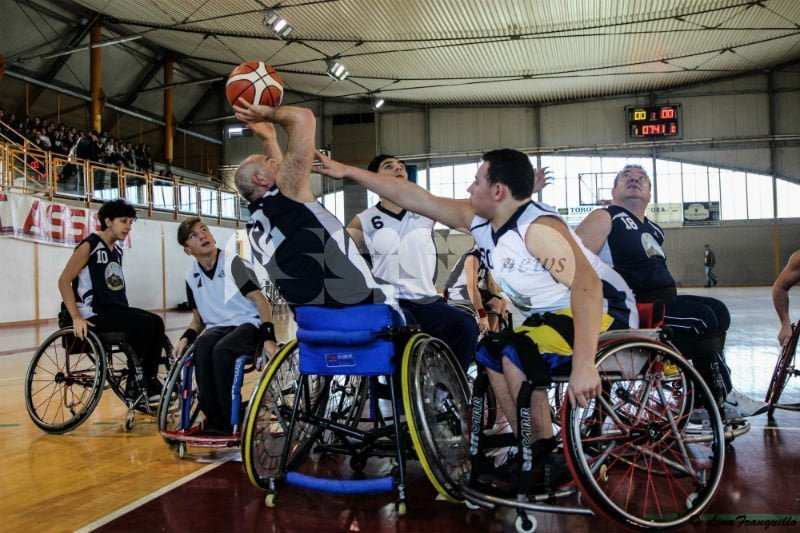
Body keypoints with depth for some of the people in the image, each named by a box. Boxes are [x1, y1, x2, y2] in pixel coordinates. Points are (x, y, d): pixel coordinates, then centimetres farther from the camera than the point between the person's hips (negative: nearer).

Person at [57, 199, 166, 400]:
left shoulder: (117, 250, 14)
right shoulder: (89, 246, -9)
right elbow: (64, 281, -14)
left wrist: (126, 311, 13)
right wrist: (76, 317, -23)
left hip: (114, 309, 8)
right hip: (93, 313, -8)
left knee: (157, 322, -9)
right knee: (145, 323, -23)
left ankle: (150, 382, -1)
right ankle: (134, 383, -11)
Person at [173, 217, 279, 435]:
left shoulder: (234, 263, -7)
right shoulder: (192, 276, 8)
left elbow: (262, 302, -11)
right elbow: (198, 319, 17)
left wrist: (268, 338, -24)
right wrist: (186, 337, -4)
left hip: (248, 324, -4)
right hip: (217, 328, 4)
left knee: (221, 350, -35)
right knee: (201, 348, -32)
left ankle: (228, 422, -24)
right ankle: (212, 418, -26)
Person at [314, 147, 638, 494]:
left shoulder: (538, 227, -26)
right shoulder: (479, 220, 0)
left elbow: (587, 286, -37)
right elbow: (416, 199, 3)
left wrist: (583, 365, -44)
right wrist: (348, 171, 5)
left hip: (602, 312, -10)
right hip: (554, 314, 10)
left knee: (517, 354, -25)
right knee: (491, 355, 11)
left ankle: (548, 463, -11)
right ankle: (535, 453, 10)